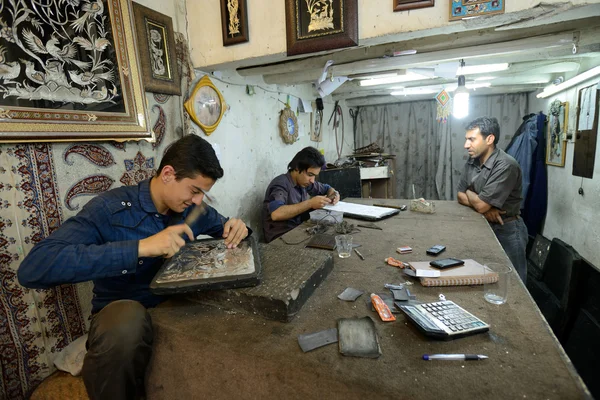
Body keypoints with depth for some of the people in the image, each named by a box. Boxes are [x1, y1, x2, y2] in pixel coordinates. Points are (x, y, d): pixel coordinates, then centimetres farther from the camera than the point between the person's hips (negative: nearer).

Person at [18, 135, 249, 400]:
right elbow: (32, 269, -28)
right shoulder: (110, 209, -17)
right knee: (127, 319, -37)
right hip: (121, 317, -4)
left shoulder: (192, 208, -1)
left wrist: (236, 228, -10)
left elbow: (224, 228, 16)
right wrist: (140, 247, -37)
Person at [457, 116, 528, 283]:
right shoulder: (472, 162, 0)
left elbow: (481, 204, -27)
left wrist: (469, 193, -6)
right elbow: (460, 196, 1)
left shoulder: (506, 166, -25)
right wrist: (485, 208, -16)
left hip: (507, 231, -7)